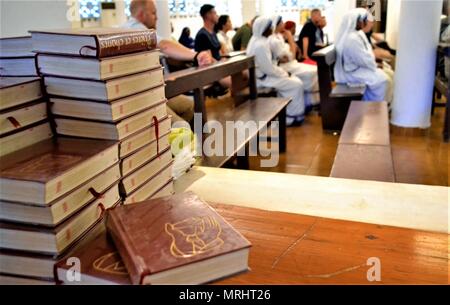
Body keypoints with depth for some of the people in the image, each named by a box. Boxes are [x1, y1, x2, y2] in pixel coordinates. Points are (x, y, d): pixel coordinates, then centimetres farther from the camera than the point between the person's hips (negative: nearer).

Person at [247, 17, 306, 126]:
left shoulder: (257, 40, 9)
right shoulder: (260, 45, -25)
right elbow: (268, 69, -24)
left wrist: (283, 72, 8)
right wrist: (284, 74, -9)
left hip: (264, 74, 10)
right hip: (263, 78, -10)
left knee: (294, 80, 12)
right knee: (296, 85, -9)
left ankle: (290, 113, 16)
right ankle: (292, 117, 0)